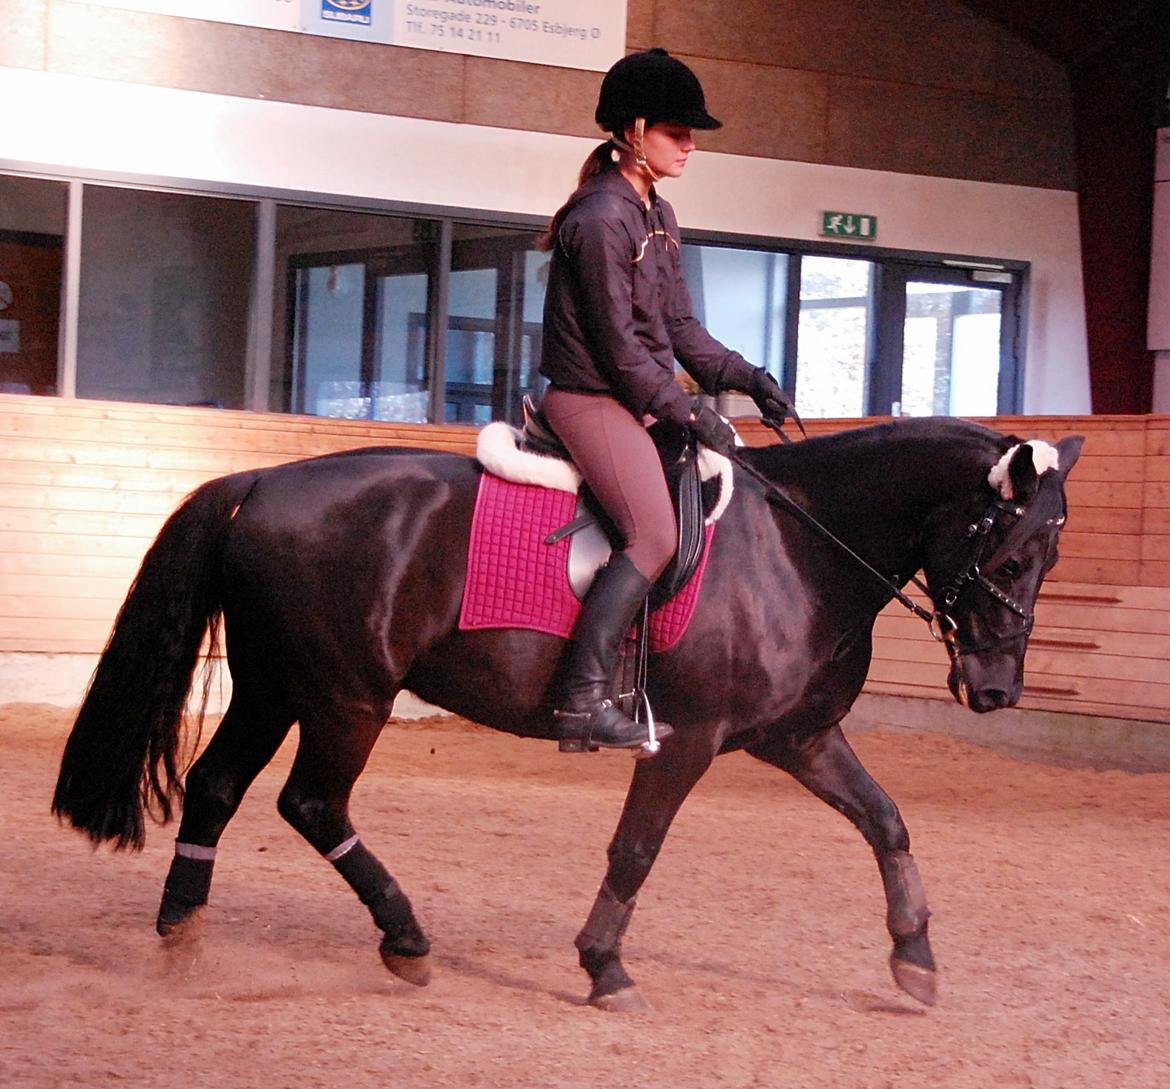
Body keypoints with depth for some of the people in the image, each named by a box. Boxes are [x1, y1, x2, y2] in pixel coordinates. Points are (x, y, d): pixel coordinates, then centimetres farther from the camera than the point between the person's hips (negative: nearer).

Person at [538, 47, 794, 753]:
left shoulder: (659, 216, 15)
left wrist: (745, 378, 3)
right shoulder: (602, 218, -15)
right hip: (591, 399, -10)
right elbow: (618, 345, -18)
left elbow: (679, 328, 16)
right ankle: (584, 702, -23)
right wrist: (690, 415, -15)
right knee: (655, 536, -22)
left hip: (639, 399, 10)